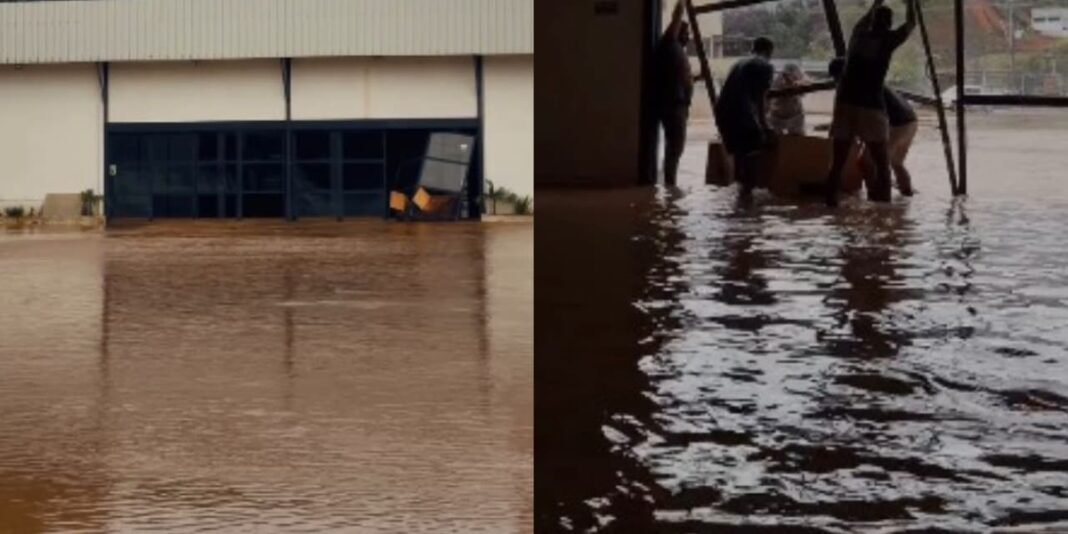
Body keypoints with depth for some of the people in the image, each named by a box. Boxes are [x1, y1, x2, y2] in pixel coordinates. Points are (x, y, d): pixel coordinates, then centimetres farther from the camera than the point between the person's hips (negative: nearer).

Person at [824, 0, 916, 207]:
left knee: (838, 161, 6)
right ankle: (883, 205, 0)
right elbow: (911, 23, 20)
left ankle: (831, 203, 2)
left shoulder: (859, 35, 13)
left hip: (845, 103, 4)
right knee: (881, 162, 4)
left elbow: (864, 20, 38)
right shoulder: (887, 40, 3)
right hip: (871, 106, -4)